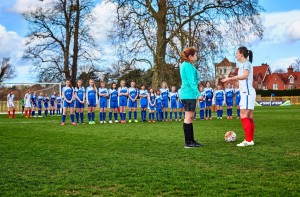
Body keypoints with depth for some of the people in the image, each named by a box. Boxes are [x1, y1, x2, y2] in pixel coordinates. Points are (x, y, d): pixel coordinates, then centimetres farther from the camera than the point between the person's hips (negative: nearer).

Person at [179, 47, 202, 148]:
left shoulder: (184, 65, 18)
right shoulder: (188, 66, -13)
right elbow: (191, 82, -18)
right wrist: (198, 94, -17)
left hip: (187, 94, 10)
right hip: (189, 94, -10)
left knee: (190, 117, 12)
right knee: (188, 117, -8)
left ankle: (191, 140, 16)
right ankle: (188, 142, -5)